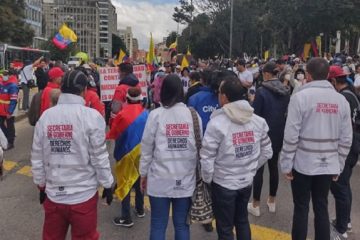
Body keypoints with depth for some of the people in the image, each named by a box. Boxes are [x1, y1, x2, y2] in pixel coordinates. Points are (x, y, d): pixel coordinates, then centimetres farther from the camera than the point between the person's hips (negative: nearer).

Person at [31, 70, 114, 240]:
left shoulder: (45, 116, -3)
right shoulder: (91, 116, -14)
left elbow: (37, 158, 3)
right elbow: (99, 157, -11)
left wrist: (41, 185, 17)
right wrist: (107, 184, 2)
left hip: (53, 194, 4)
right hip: (83, 195, -3)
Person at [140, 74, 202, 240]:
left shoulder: (156, 114, -7)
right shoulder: (193, 115, -1)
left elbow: (147, 147, -2)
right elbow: (199, 147, 2)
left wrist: (144, 173, 10)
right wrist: (196, 171, 14)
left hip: (160, 179, -2)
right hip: (186, 179, 2)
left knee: (158, 226, 10)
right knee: (181, 224, 14)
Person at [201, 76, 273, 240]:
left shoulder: (217, 123, -21)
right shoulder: (258, 121, -4)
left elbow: (207, 158, -19)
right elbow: (267, 152, 4)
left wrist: (207, 179, -1)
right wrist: (251, 169, 14)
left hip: (223, 184, -5)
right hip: (247, 182, 5)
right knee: (242, 220, 26)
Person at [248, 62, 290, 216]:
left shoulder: (262, 91, -16)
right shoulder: (286, 91, 2)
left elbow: (255, 115, -14)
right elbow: (287, 113, 10)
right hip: (279, 134, 6)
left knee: (258, 168, 3)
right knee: (274, 166, 16)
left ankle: (255, 205, 12)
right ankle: (272, 202, 27)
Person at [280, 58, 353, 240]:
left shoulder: (300, 97, -12)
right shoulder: (341, 100, 2)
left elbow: (291, 135, -15)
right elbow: (346, 139, 3)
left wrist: (286, 164, -6)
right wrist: (338, 165, 13)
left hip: (303, 164, -4)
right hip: (328, 165, 4)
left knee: (301, 209, 9)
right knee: (322, 208, 16)